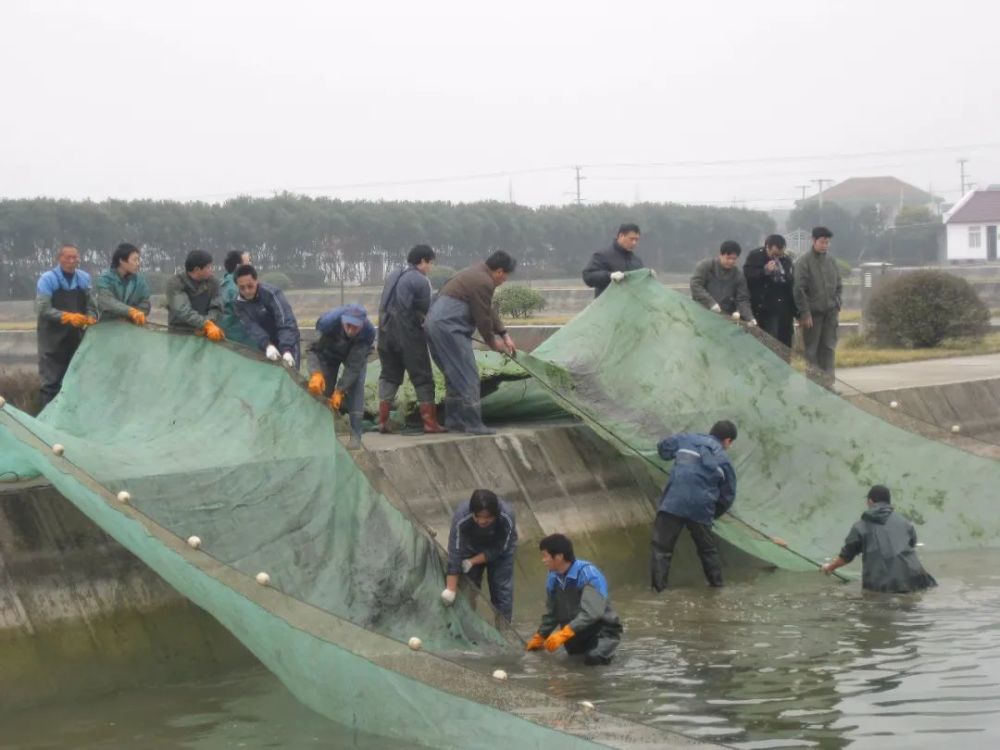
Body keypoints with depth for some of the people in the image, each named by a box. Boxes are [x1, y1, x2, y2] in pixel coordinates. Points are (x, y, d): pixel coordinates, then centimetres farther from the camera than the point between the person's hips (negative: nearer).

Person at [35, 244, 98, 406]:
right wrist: (67, 316, -29)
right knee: (51, 381, -5)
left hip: (75, 337, 5)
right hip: (52, 338, -5)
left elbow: (91, 304, 10)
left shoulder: (84, 279, 5)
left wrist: (91, 317, -13)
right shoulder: (48, 279, -10)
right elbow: (42, 309, -17)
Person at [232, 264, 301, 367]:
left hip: (287, 342, -5)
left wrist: (286, 350, -49)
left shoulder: (271, 293, -26)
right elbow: (251, 327, -26)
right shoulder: (239, 304, -12)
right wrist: (267, 345, -45)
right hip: (264, 347, 5)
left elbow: (287, 322, -35)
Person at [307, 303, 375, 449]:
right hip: (329, 354, 1)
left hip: (355, 355, -1)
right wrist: (315, 373, -50)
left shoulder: (368, 332, -38)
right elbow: (314, 350, -31)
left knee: (356, 386, -20)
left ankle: (356, 435, -17)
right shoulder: (328, 322, -41)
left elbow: (354, 365, -33)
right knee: (323, 389, -8)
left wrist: (340, 391, -38)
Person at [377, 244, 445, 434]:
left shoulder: (393, 276, 14)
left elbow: (384, 306, 15)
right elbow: (426, 311, -5)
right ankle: (429, 422, 0)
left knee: (389, 375, 13)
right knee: (422, 377, 1)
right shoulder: (420, 281, -8)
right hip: (408, 333, -6)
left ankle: (383, 421, 5)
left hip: (386, 332, 6)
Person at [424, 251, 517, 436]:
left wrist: (504, 334, 21)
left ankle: (454, 421, 22)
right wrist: (491, 341, 6)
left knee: (454, 375, 18)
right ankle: (473, 424, -7)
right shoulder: (484, 282, -14)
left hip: (435, 322, 11)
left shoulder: (476, 273, 20)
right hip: (449, 326, -11)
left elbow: (488, 310, 24)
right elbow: (483, 317, -10)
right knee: (468, 377, -7)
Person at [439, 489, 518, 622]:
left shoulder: (507, 518, -38)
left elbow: (499, 549, -23)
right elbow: (455, 551, -34)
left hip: (499, 551, -1)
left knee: (502, 591, -1)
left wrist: (472, 561, -27)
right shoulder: (461, 518, -38)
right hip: (471, 548, 1)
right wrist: (451, 589, -33)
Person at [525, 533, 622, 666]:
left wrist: (563, 634, -42)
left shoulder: (588, 574, -25)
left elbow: (592, 613, -36)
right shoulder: (554, 578, -4)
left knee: (593, 657, -29)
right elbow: (551, 612, 12)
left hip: (604, 629, -7)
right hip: (578, 632, 7)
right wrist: (539, 638, 19)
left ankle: (604, 646, 4)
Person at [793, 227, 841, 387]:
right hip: (813, 313, -5)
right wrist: (805, 313, -15)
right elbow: (799, 289, -11)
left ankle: (827, 382, 8)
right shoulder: (804, 262, -7)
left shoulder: (831, 262, 11)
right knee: (811, 350, -1)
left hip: (830, 313, 5)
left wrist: (837, 308, 8)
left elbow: (838, 287, 17)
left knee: (829, 348, 4)